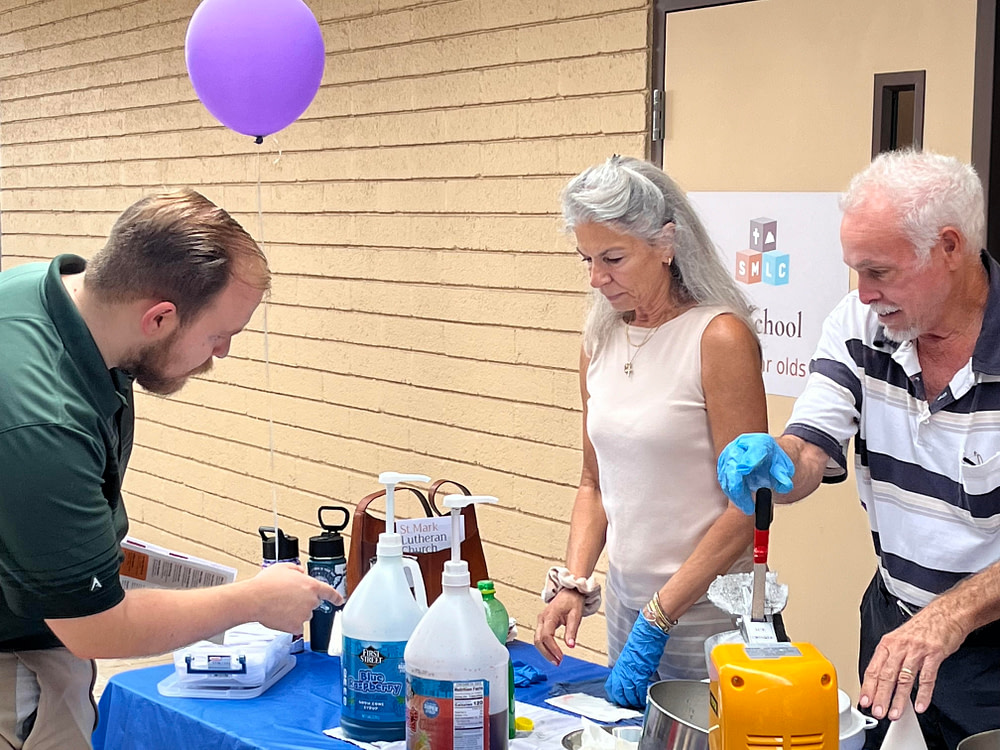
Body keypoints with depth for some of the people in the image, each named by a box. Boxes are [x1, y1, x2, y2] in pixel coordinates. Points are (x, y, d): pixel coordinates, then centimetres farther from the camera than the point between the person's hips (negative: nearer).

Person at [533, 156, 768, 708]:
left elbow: (746, 508, -17)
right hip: (625, 600, 6)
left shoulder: (719, 337, -15)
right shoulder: (601, 340, 5)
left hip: (705, 613, -6)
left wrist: (656, 620, -17)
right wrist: (573, 583, -2)